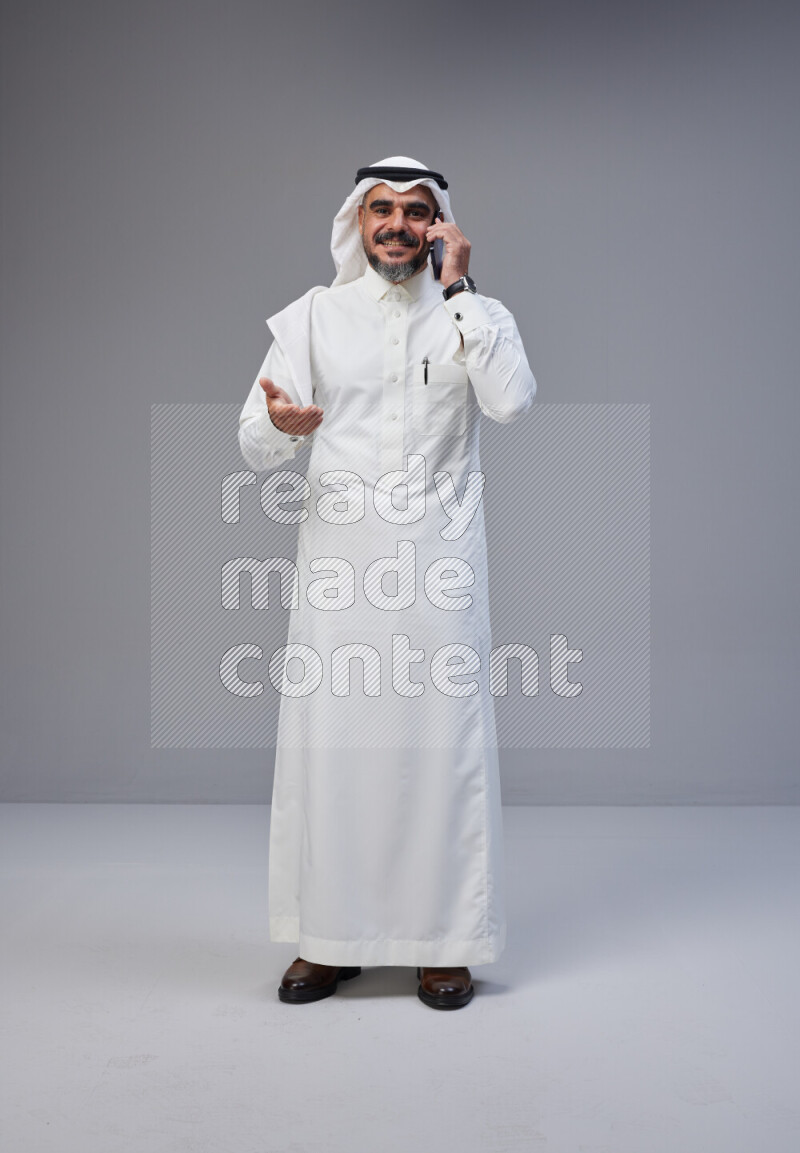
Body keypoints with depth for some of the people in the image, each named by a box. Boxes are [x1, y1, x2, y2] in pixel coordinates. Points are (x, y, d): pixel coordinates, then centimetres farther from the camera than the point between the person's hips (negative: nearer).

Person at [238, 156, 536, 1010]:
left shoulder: (476, 315, 7)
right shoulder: (314, 315, 8)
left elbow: (512, 401, -15)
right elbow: (253, 445, 0)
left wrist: (455, 289, -10)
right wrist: (283, 425, -24)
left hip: (439, 560, -1)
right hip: (337, 559, 1)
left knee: (442, 740, 1)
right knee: (327, 740, 2)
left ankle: (445, 941, 14)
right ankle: (329, 937, 17)